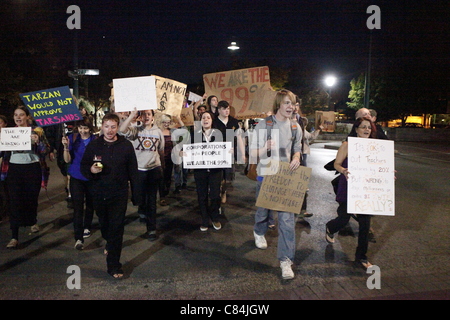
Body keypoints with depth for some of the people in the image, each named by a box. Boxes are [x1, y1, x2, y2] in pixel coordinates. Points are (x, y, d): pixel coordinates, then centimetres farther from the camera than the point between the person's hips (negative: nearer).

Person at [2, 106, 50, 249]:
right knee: (15, 201, -4)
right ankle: (14, 237, 0)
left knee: (31, 198, 13)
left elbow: (46, 151, -5)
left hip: (32, 169, -1)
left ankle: (33, 222, 42)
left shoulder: (37, 131, 0)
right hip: (14, 169, 1)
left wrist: (38, 141, -23)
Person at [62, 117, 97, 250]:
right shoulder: (72, 138, -5)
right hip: (76, 178, -1)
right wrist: (66, 146, -22)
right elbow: (67, 160, -8)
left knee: (90, 204, 18)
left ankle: (87, 227, 40)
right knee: (78, 207, -7)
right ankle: (78, 238, -5)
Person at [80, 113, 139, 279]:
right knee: (104, 224, 20)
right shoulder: (93, 145, 0)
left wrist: (136, 195, -2)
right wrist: (91, 170, -20)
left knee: (116, 228, -4)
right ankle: (109, 243, 53)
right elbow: (83, 167, 5)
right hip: (98, 193, 3)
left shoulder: (126, 145, -4)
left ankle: (114, 265, 5)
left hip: (119, 194, -3)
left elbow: (133, 171, -2)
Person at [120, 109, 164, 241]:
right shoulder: (135, 130, -2)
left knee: (152, 199, 4)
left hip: (154, 169, 0)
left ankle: (152, 228, 12)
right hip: (138, 169, 0)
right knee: (140, 196, 15)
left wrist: (162, 166, 16)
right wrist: (132, 115, -27)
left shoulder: (158, 132, 3)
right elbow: (123, 129, -23)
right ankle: (142, 211, 48)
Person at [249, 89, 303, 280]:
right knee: (263, 209, 17)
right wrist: (266, 148, -31)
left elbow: (297, 150, 14)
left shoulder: (295, 128, 4)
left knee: (287, 218, -6)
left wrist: (296, 159, -10)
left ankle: (285, 259, 2)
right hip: (265, 174, -1)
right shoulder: (263, 125, -8)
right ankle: (259, 232, 51)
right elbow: (253, 153, -9)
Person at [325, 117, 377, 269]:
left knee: (365, 222, 3)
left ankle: (361, 256, 19)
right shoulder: (347, 145, -8)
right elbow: (337, 164, -7)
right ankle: (330, 228, 40)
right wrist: (343, 170, -28)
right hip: (348, 188, -4)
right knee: (344, 218, 0)